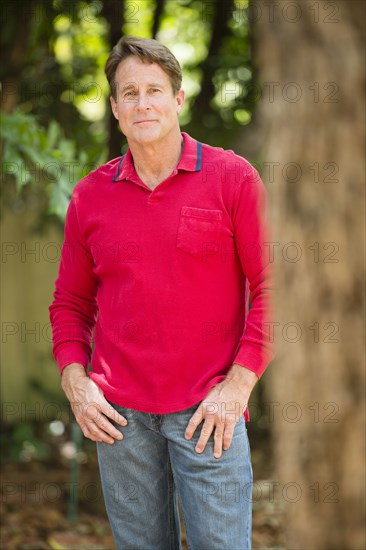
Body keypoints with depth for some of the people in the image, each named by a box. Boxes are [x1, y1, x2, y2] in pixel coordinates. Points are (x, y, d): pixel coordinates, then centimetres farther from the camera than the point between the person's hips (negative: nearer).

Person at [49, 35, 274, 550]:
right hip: (118, 412, 3)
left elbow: (272, 287, -3)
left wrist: (238, 385, -9)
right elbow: (70, 302, 16)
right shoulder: (90, 195, 8)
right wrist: (76, 383, 2)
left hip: (207, 410, -3)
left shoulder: (232, 178, -1)